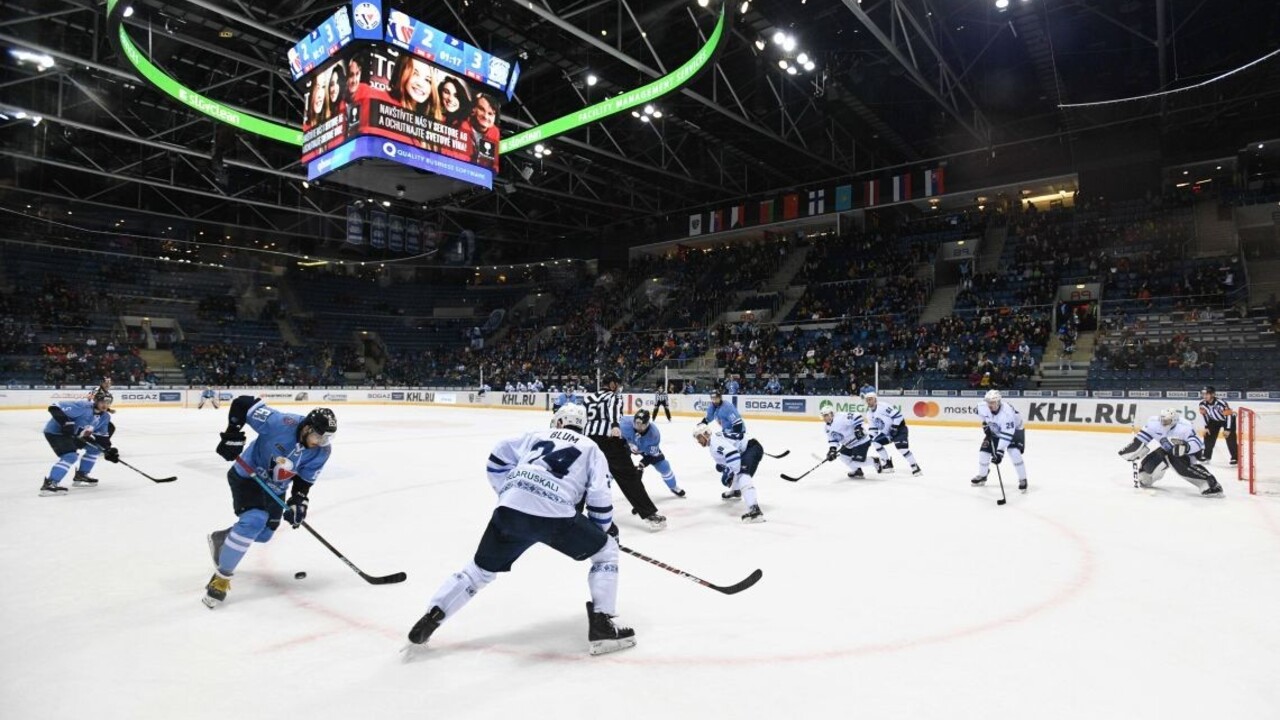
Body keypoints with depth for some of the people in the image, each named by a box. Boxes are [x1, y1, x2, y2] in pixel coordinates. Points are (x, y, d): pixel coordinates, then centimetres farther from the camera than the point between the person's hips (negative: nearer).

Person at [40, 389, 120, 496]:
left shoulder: (105, 417, -1)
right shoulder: (82, 406, -27)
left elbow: (102, 436, 3)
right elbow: (55, 408, -30)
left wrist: (109, 449, -10)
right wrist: (66, 423, -38)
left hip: (75, 434, 9)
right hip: (55, 432, -9)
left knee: (95, 447, 11)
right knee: (70, 456, -26)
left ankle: (81, 475, 21)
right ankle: (49, 484, -26)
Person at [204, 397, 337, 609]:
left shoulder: (322, 451, -16)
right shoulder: (281, 423, -33)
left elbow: (305, 479, -5)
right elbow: (242, 404, -27)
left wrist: (298, 502, -16)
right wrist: (232, 434, -32)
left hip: (275, 488, 7)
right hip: (247, 475, -6)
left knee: (264, 533, 14)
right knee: (253, 521, -26)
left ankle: (221, 538, 45)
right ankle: (221, 578, -11)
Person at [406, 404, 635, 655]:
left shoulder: (536, 436, 29)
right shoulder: (592, 449, 20)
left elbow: (498, 457, 25)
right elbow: (600, 497, 8)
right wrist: (605, 528, 23)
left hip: (511, 510, 3)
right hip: (554, 515, -3)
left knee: (482, 568, 25)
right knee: (606, 550, 17)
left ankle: (432, 616, 21)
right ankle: (601, 626, 8)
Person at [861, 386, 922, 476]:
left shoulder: (883, 407, -25)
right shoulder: (869, 413, 3)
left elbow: (897, 414, -26)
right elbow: (873, 426, 12)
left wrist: (894, 428, -24)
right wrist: (871, 437, 1)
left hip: (899, 429, -9)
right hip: (886, 432, 9)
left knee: (901, 447, -25)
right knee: (876, 442, -3)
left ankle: (914, 466, -12)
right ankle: (887, 464, 5)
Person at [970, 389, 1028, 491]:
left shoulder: (1007, 412, -41)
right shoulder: (983, 407, -26)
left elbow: (1007, 434, -42)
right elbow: (980, 412, 3)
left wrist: (1000, 451, -46)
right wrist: (985, 424, -6)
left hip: (1014, 430, -5)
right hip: (994, 431, 5)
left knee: (1014, 453, -24)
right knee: (984, 451, -2)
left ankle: (1023, 479, -7)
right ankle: (982, 475, 22)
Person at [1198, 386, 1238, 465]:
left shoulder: (1221, 403, -37)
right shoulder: (1202, 403, -20)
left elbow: (1228, 415, -29)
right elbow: (1204, 414, -4)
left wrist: (1228, 429, -26)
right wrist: (1206, 427, -5)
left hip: (1228, 418, -5)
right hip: (1214, 420, 5)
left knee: (1230, 437, -12)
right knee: (1208, 435, -1)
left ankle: (1235, 458, -3)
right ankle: (1206, 455, 11)